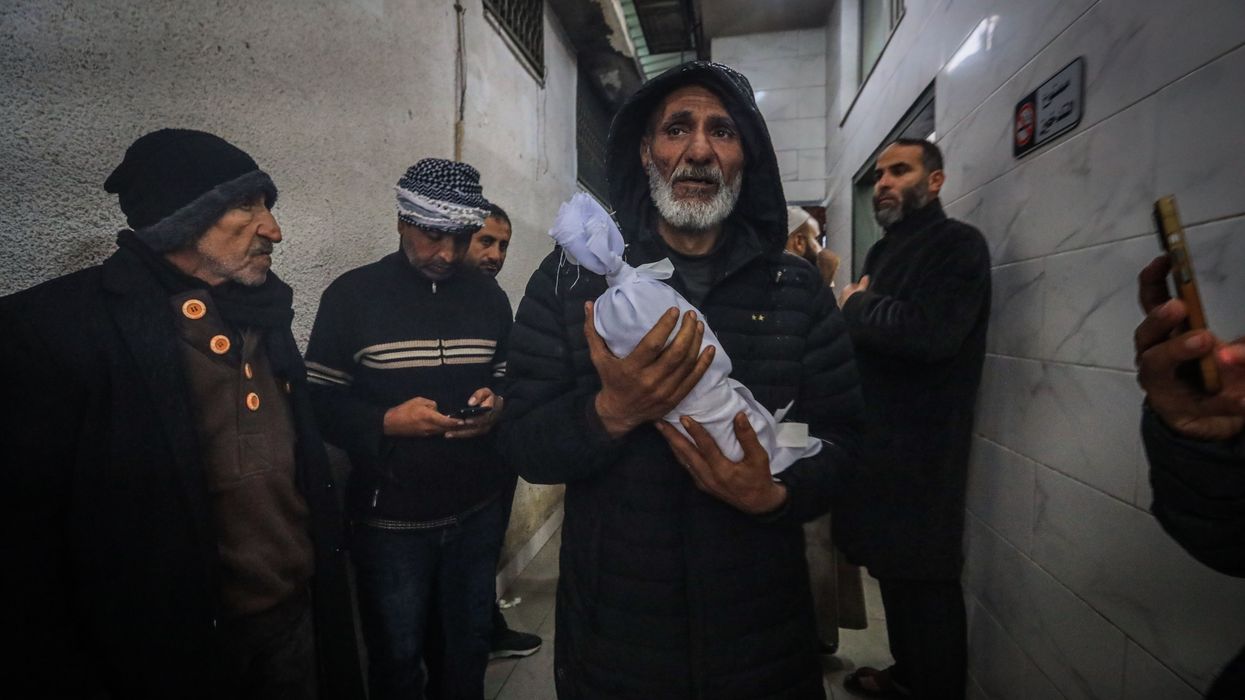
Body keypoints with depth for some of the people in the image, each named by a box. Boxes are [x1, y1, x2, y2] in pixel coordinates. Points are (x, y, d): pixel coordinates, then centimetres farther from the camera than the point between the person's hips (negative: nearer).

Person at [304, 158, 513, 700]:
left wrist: (496, 406, -10)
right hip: (389, 518, -3)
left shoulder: (489, 296, 4)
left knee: (470, 647, 20)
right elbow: (320, 401, -6)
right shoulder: (352, 294, -7)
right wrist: (386, 422, -22)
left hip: (477, 512, 3)